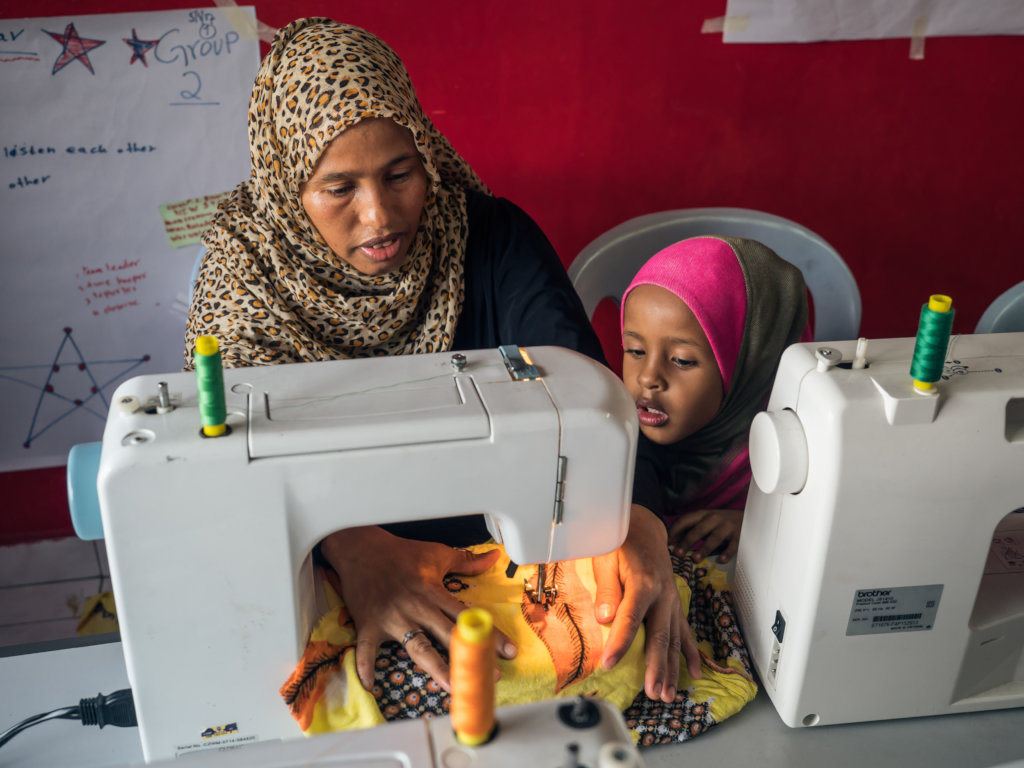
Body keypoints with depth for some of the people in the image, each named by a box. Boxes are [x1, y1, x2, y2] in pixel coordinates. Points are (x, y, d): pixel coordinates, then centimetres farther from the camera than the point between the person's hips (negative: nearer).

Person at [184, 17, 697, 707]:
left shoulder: (495, 239, -8)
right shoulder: (246, 269, -8)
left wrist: (630, 527, -38)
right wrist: (354, 548, -38)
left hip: (495, 547, 1)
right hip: (329, 575, 0)